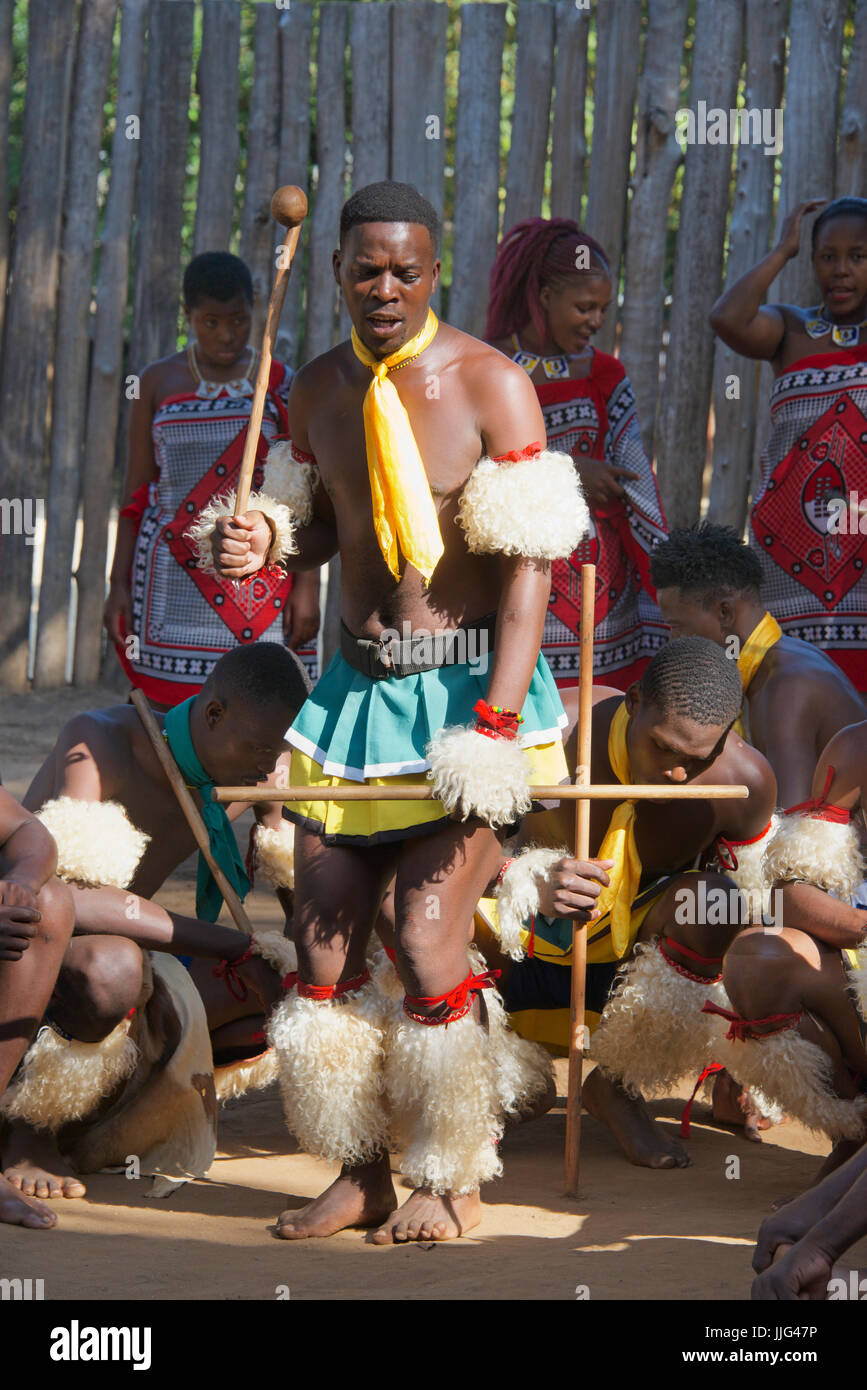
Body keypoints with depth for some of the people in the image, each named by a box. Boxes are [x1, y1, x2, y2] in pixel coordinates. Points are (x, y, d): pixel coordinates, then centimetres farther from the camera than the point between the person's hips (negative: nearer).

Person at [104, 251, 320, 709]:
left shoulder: (282, 385, 7)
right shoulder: (158, 383, 10)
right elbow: (136, 491, 11)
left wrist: (307, 585, -4)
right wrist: (119, 583, 4)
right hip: (172, 581, 1)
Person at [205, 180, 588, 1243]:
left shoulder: (490, 385, -10)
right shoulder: (317, 391, 7)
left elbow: (530, 560, -13)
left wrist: (498, 727, -20)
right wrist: (261, 539, -3)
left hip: (466, 686, -6)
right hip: (356, 687, 6)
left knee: (427, 937, -12)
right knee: (323, 942, 2)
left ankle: (452, 1184, 5)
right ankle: (360, 1175, 16)